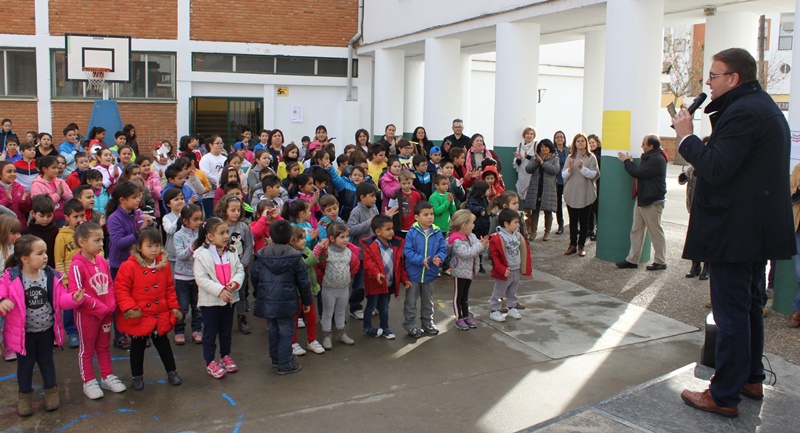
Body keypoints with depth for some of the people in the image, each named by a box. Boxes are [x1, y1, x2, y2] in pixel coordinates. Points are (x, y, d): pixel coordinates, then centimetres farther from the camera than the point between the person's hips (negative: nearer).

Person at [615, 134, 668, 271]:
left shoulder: (656, 160, -20)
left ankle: (661, 262, 10)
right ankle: (632, 260, 15)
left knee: (655, 232, 0)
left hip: (652, 202, -10)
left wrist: (626, 161, -8)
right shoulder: (650, 157, 15)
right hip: (642, 199, 11)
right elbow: (640, 172, 16)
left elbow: (638, 173, -23)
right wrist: (630, 162, 1)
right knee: (636, 230, 10)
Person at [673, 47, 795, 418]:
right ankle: (751, 379, 33)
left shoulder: (742, 112, -18)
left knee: (731, 313, -4)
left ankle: (724, 395, 4)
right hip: (758, 228, 11)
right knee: (749, 306, 20)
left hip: (735, 230, -11)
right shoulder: (764, 106, 15)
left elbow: (716, 169, -24)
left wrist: (686, 136, -13)